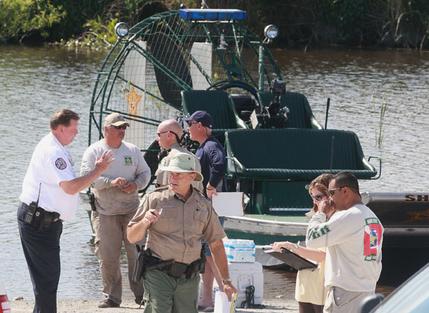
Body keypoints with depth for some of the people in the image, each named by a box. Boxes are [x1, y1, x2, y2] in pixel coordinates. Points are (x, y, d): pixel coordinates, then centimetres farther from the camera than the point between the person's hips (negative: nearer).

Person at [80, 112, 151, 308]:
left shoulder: (132, 150, 10)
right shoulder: (94, 151, 0)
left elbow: (145, 172, 13)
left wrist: (136, 184, -9)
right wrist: (110, 182, -23)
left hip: (131, 210, 2)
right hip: (105, 213, -2)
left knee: (137, 253, -2)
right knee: (108, 257, -3)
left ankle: (141, 294, 7)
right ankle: (111, 297, 7)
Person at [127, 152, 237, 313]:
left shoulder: (204, 205, 11)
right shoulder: (154, 199, 2)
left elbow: (216, 244, 16)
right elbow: (132, 237, 4)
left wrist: (226, 280, 13)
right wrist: (145, 222, -17)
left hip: (188, 278, 3)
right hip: (158, 274, -3)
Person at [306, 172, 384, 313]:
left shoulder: (346, 217, -15)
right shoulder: (374, 219, 15)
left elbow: (312, 239, -14)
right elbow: (377, 261, 18)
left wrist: (320, 214, 1)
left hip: (344, 291, -9)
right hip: (368, 290, 9)